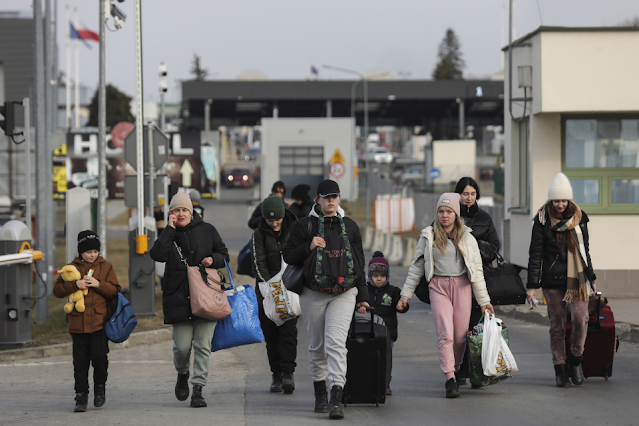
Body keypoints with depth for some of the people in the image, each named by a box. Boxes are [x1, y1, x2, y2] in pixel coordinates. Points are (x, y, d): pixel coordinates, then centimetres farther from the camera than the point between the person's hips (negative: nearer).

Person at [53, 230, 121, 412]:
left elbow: (115, 291, 1)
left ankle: (100, 387, 14)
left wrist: (98, 284, -14)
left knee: (99, 356, -10)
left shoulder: (106, 267, 7)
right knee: (80, 362, 2)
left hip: (100, 322, -1)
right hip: (78, 323, 1)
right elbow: (57, 290, 1)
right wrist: (75, 284, -14)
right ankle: (81, 396, 8)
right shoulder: (72, 268, 8)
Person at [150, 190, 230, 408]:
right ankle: (182, 374, 29)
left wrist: (213, 259, -7)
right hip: (178, 298, 0)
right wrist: (170, 229, -11)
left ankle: (198, 390, -1)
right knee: (182, 345, -2)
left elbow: (224, 255, 15)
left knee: (203, 345, -4)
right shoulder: (169, 234, 6)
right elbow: (157, 255, -12)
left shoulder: (207, 230, 8)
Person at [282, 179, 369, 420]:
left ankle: (336, 400, -22)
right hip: (313, 294, 0)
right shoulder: (305, 225, 3)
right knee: (317, 346, 7)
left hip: (343, 294, 0)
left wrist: (362, 296, 14)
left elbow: (359, 263, 17)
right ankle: (320, 395, 24)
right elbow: (288, 256, 3)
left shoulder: (350, 226, 11)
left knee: (336, 343, -15)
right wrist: (308, 247, -15)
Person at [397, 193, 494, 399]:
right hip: (438, 286, -1)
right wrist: (405, 295, 9)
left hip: (462, 286, 1)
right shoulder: (428, 237, 7)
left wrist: (484, 300, 7)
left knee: (460, 335, 1)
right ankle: (450, 379, -18)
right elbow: (416, 267, 12)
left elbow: (477, 270, 9)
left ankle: (456, 370, 22)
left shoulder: (467, 237, 8)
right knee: (445, 334, -13)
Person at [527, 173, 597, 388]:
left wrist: (591, 278, 20)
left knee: (581, 318, -13)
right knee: (557, 325, 2)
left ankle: (575, 360, 8)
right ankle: (560, 370, 11)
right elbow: (535, 255, -2)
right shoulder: (542, 221, -2)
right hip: (553, 280, -2)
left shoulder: (578, 218, 6)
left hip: (577, 279, 2)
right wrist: (532, 285, -6)